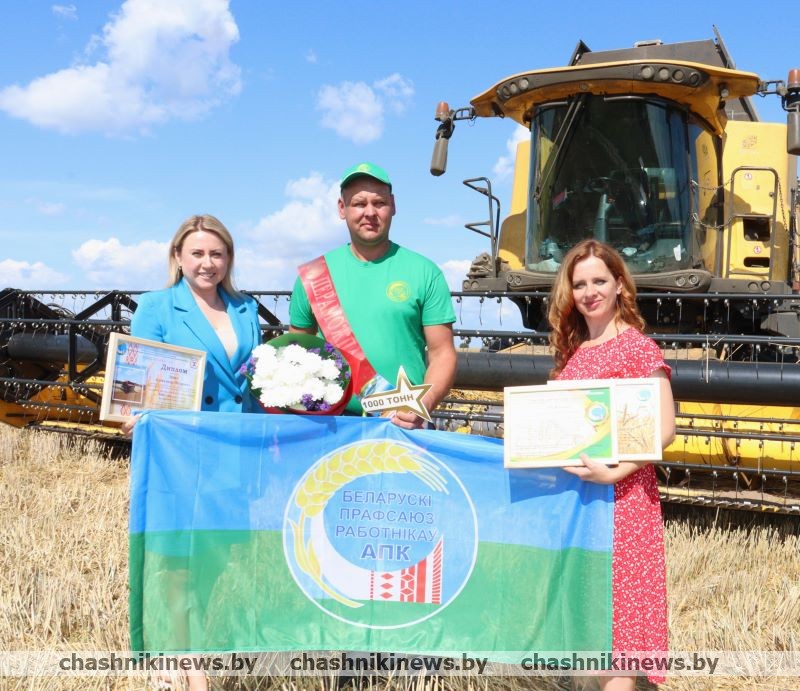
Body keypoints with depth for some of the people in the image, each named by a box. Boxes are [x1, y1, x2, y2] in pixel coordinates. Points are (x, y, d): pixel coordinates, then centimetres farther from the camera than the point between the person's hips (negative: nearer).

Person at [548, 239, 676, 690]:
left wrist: (614, 472, -23)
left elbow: (664, 430, -14)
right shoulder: (572, 350, 13)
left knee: (617, 606, -4)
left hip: (620, 495, -7)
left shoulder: (638, 348, -8)